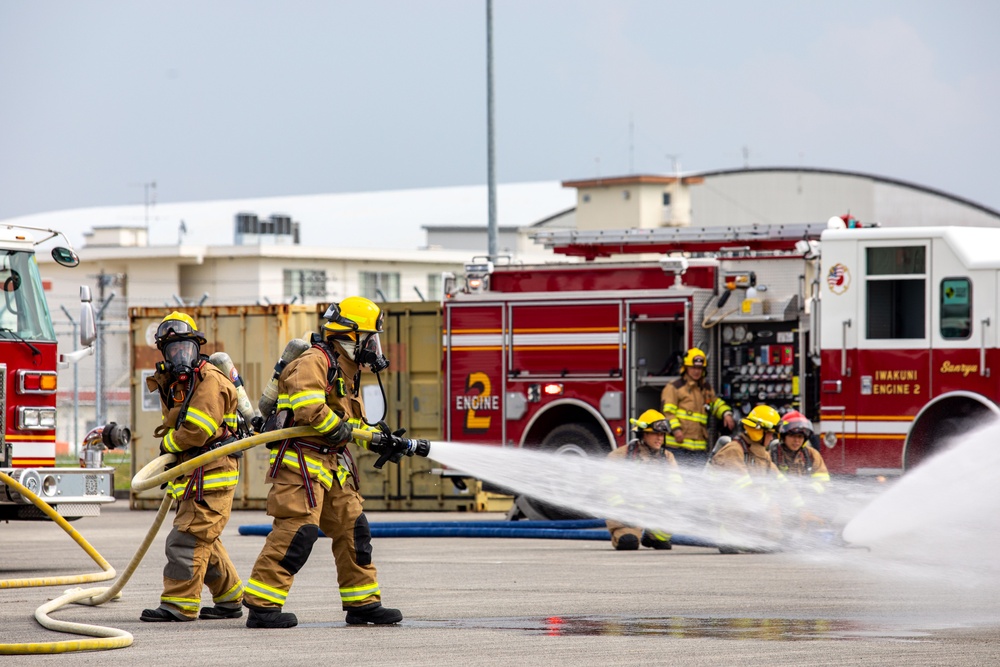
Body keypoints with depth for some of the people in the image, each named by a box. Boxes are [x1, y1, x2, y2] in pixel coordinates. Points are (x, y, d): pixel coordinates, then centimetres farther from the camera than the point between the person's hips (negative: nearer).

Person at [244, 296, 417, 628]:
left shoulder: (345, 371, 21)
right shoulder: (315, 362, -12)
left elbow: (352, 421, 29)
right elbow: (307, 407, -29)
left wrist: (376, 441, 14)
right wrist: (339, 428, -20)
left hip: (331, 464, 10)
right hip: (301, 460, -10)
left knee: (353, 528, 10)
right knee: (297, 529, -16)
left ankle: (362, 603, 19)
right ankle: (261, 606, -15)